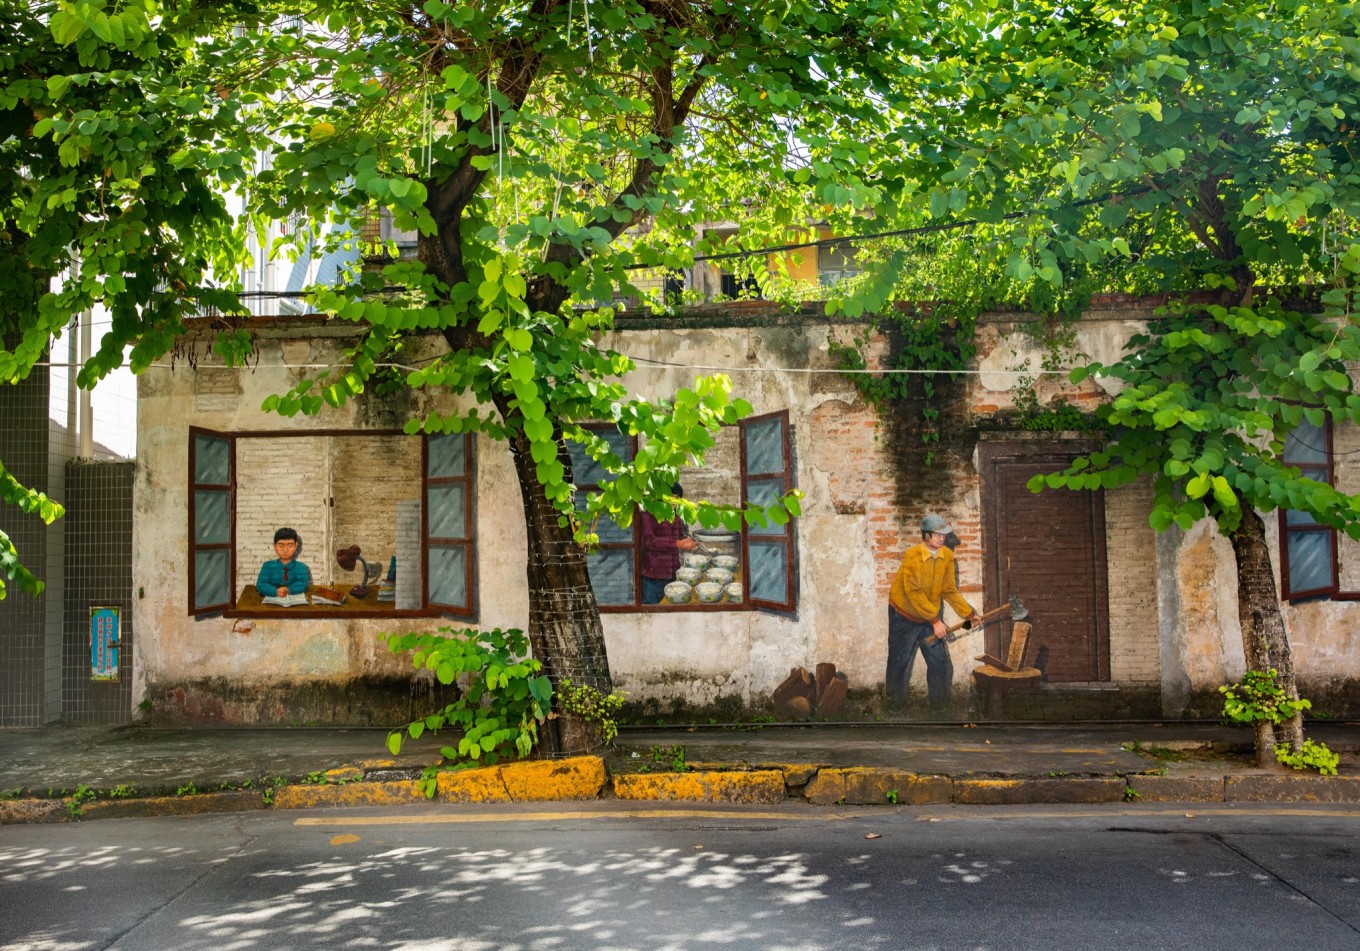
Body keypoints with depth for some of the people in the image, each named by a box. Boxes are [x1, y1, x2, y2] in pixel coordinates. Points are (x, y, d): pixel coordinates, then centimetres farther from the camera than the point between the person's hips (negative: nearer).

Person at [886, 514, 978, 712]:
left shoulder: (947, 556, -7)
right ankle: (896, 703, 26)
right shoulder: (912, 556, -23)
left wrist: (968, 613, -7)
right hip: (904, 616, -4)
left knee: (940, 662, 0)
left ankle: (939, 705, 15)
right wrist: (935, 620, -24)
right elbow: (914, 593, -24)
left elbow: (950, 590, 0)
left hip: (931, 616, 4)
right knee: (900, 662, 8)